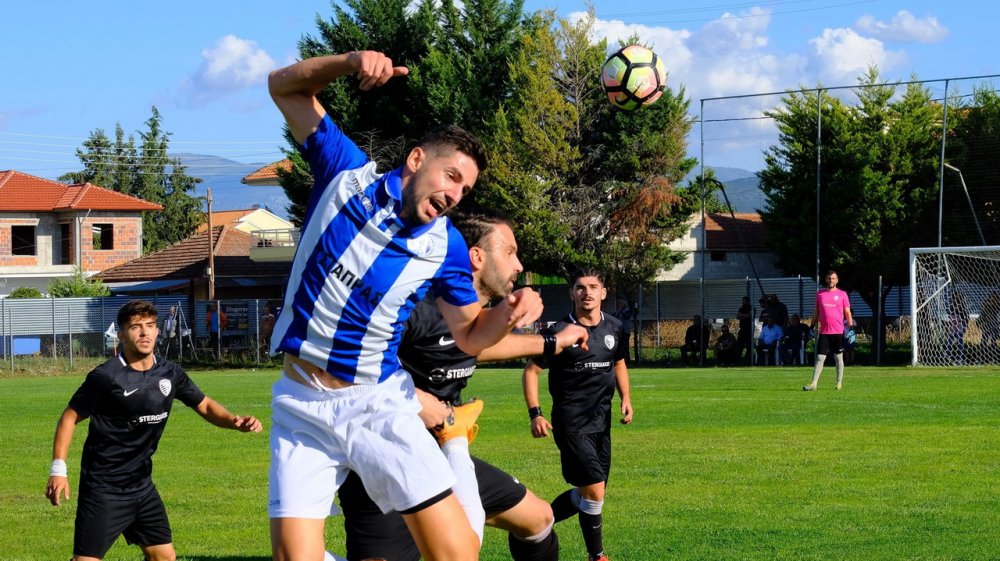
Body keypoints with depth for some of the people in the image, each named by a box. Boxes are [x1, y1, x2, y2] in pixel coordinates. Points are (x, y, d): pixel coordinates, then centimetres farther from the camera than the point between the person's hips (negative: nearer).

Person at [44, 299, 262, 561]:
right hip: (103, 488, -6)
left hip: (142, 485, 6)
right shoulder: (105, 376, -14)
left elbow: (204, 405, 15)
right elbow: (70, 417, -7)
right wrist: (58, 469, -14)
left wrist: (234, 421, -5)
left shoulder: (169, 373, 3)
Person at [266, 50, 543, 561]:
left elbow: (471, 335, 8)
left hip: (380, 404, 1)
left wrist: (512, 309, -14)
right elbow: (284, 87, 0)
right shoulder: (346, 172, -4)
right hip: (302, 406, -1)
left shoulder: (445, 247, -1)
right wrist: (351, 62, -17)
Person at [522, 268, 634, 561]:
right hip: (571, 424, -6)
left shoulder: (614, 328, 5)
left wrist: (625, 397, 7)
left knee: (592, 493, 11)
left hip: (601, 422, 6)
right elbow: (531, 371, -6)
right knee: (594, 492, -11)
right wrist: (535, 414, -15)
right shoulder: (561, 332, -12)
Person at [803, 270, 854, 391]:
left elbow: (847, 313, 4)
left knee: (838, 358, 6)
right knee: (820, 358, -2)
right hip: (824, 332, 2)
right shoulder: (820, 294, 10)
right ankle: (813, 384, -6)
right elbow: (816, 313, 16)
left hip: (838, 332, -2)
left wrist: (850, 328, -3)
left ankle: (839, 383, 14)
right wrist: (811, 327, 12)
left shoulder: (842, 294, 3)